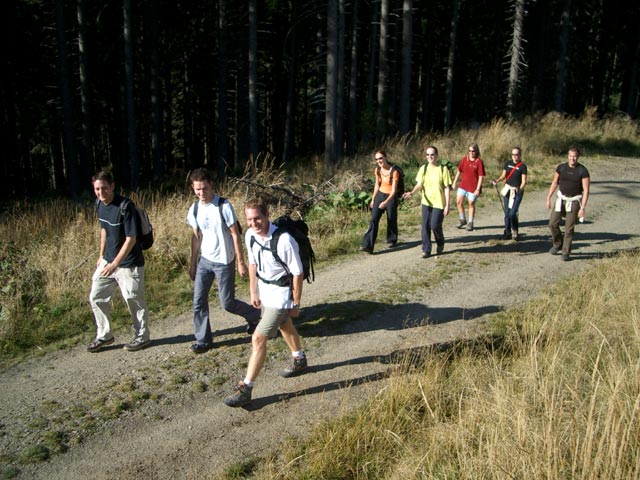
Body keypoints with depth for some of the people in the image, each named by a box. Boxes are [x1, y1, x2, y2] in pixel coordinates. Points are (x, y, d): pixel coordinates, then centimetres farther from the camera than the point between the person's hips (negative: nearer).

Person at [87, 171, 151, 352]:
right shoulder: (100, 205, 1)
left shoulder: (125, 206, -22)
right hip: (108, 261, 8)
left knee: (134, 301, 5)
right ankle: (104, 335, 28)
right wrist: (101, 256, 20)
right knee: (96, 297, 12)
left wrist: (115, 264, -25)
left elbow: (130, 239, -22)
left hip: (129, 263, -7)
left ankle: (142, 337, 23)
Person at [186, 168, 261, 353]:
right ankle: (203, 340, 16)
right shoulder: (194, 210, 1)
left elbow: (235, 234, -12)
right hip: (204, 261, 5)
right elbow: (196, 237, 10)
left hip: (224, 262, -5)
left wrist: (240, 262, -12)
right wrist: (193, 264, 12)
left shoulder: (224, 207, -15)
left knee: (227, 303, 1)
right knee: (198, 301, 2)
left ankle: (254, 314, 29)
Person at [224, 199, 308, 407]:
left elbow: (297, 273, -21)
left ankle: (246, 389, 3)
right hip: (264, 290, 8)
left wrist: (296, 303, -14)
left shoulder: (284, 240, -30)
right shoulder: (250, 235, -9)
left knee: (259, 339, -9)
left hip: (281, 294, -8)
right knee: (284, 326, 28)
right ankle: (299, 360, 54)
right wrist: (253, 292, 12)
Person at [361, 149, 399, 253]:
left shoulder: (394, 172, -20)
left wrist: (385, 202, -30)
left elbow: (394, 190, -20)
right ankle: (368, 245, -13)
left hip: (390, 197, -4)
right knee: (373, 220, -8)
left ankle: (391, 240, 39)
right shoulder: (377, 170, -2)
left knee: (391, 220, 12)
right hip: (379, 195, 4)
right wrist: (373, 200, 13)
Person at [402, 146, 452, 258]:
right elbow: (419, 184, -4)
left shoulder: (443, 169, -8)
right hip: (426, 202, 4)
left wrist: (447, 205, -10)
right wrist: (412, 192, -26)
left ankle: (440, 243, 22)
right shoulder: (423, 168, 1)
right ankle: (426, 250, 14)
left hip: (439, 203, -4)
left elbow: (447, 188, -7)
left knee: (435, 226, -8)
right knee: (425, 226, 3)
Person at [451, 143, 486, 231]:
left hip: (473, 187, -4)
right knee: (459, 202, -1)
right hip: (463, 185, 4)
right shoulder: (464, 159, 2)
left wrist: (478, 189, -16)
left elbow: (481, 176, -12)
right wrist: (455, 182, 11)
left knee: (471, 204, 7)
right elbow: (459, 171, 11)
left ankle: (470, 223, 21)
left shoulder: (479, 162, -11)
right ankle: (462, 219, 19)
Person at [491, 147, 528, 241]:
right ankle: (507, 233, 18)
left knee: (512, 213, -13)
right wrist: (497, 181, -10)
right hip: (507, 189, 5)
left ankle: (515, 234, 2)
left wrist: (520, 189, -28)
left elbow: (524, 181, -11)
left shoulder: (523, 166, -7)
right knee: (507, 213, 8)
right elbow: (503, 176, 8)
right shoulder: (507, 163, 7)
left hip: (517, 191, -5)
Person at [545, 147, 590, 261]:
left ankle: (566, 252, 11)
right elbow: (554, 183, 10)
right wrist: (548, 198, 5)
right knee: (553, 223, -3)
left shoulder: (583, 171, -10)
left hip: (574, 201, -3)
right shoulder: (561, 167, 0)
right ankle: (557, 244, 22)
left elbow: (586, 191, -10)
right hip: (561, 198, 3)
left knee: (569, 228, -1)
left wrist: (582, 208, -15)